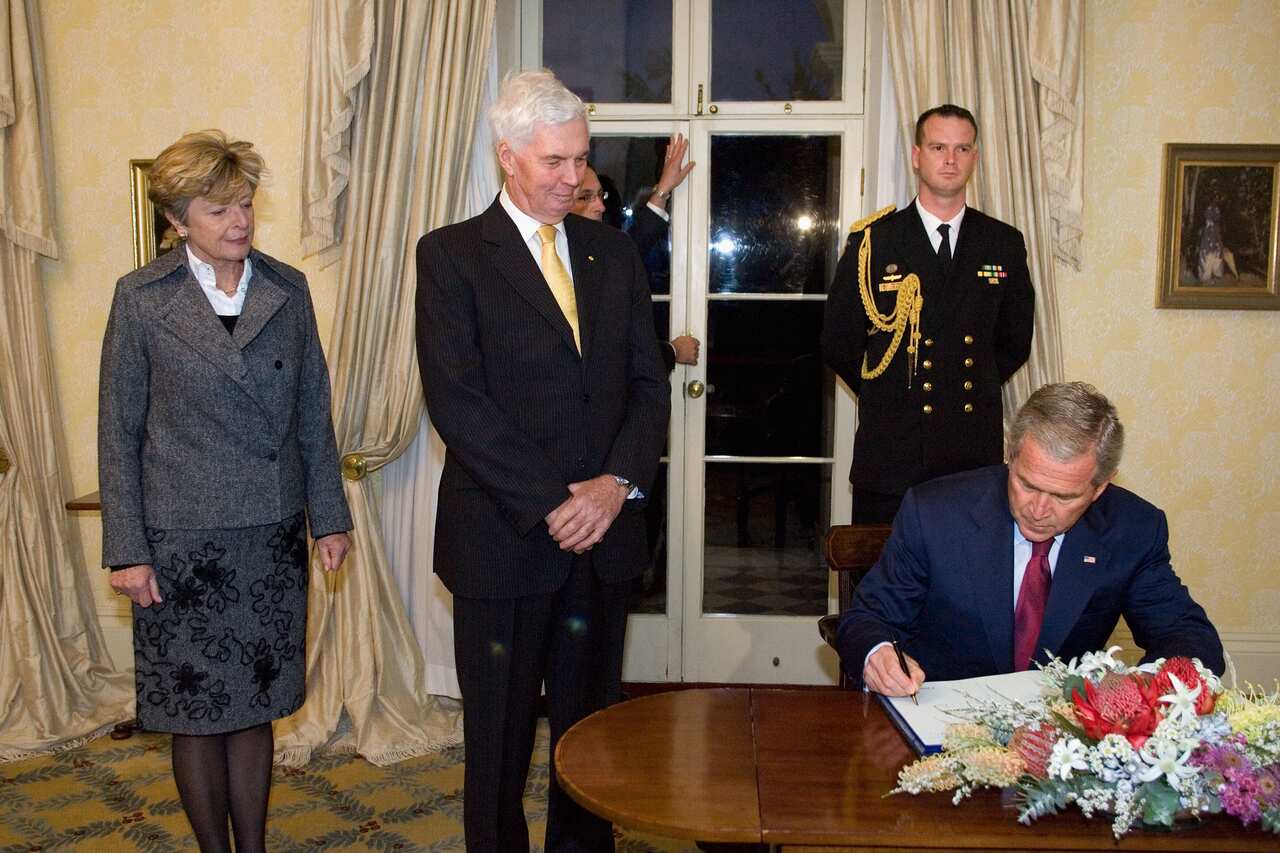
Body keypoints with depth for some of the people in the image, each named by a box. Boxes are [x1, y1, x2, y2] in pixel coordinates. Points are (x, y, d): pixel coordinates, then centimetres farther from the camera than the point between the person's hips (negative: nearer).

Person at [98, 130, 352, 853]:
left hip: (274, 536, 3)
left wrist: (330, 515, 7)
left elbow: (313, 413, 8)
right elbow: (119, 432, -2)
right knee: (197, 712, 9)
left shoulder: (288, 289, 3)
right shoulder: (142, 298, -4)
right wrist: (126, 549, -5)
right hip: (182, 541, -2)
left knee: (255, 705, 13)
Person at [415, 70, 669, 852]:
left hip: (604, 537, 4)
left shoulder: (613, 251, 11)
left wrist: (618, 482, -10)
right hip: (506, 542, -3)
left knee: (593, 730, 14)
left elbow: (649, 382, 7)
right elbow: (457, 399, -12)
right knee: (500, 738, 11)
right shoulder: (451, 254, -3)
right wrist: (551, 504, -16)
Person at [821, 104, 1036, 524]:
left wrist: (974, 391, 9)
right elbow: (837, 342, 3)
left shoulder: (1005, 244, 7)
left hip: (976, 456, 2)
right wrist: (886, 396, 4)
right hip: (889, 454, -2)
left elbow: (1015, 342, 16)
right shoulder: (872, 241, -1)